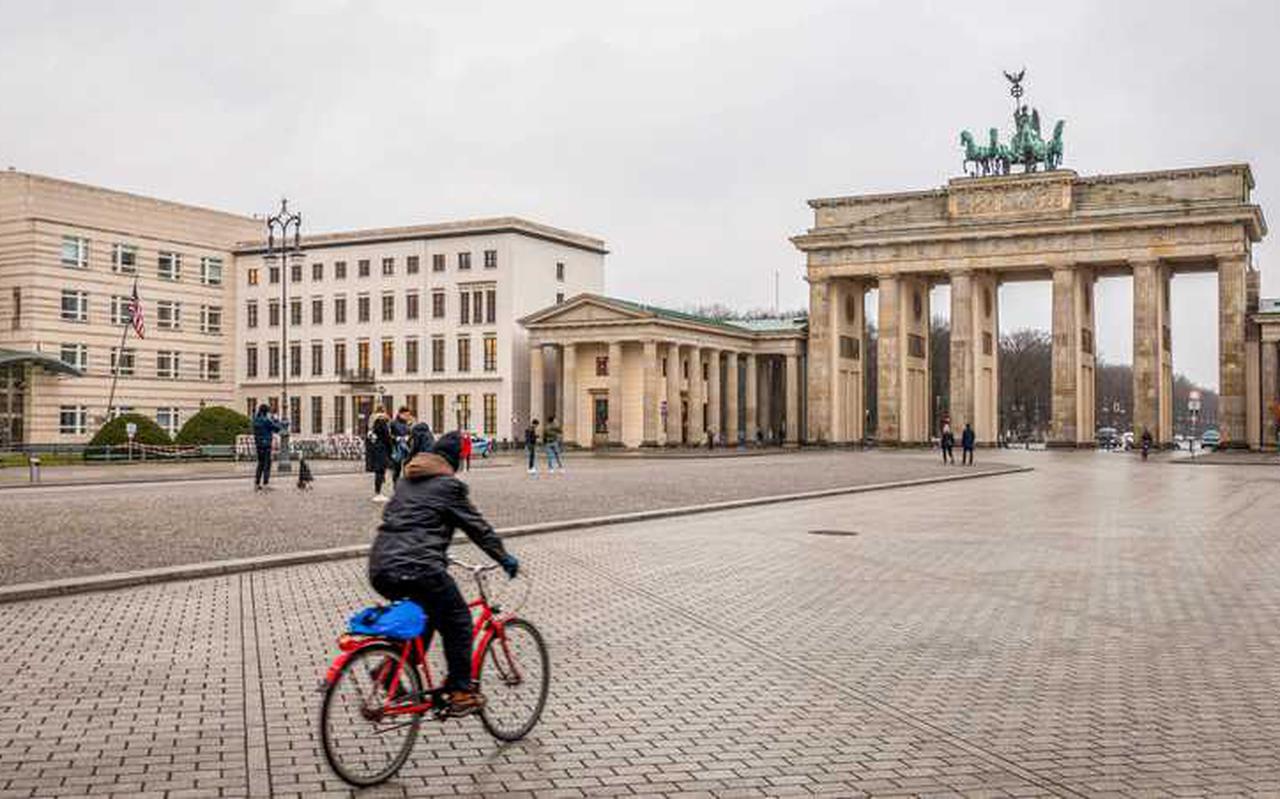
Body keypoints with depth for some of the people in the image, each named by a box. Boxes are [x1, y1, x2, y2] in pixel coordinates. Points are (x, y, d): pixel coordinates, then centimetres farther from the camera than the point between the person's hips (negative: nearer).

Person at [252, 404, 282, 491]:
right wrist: (277, 422, 11)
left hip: (258, 444, 8)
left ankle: (257, 485, 15)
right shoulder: (266, 420, -15)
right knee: (267, 464, -4)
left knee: (260, 464, 15)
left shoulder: (256, 419, 9)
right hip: (266, 444, -8)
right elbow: (277, 429, -9)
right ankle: (265, 485, -7)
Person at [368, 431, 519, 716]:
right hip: (418, 568, -8)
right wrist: (505, 558, 16)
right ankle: (460, 693, 12)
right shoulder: (448, 485, -1)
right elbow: (477, 526, 4)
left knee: (425, 615, 29)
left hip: (379, 568, 8)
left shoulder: (405, 481, 22)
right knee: (458, 622, 10)